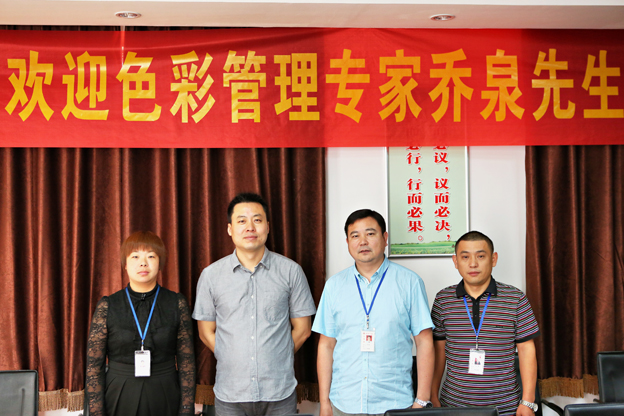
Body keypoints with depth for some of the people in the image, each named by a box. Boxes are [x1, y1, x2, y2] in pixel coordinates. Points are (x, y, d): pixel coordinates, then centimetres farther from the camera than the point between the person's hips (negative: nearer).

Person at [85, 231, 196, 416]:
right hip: (120, 401, 0)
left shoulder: (177, 304, 0)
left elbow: (186, 362, 1)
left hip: (165, 401, 0)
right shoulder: (107, 307, -2)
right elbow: (94, 366, 0)